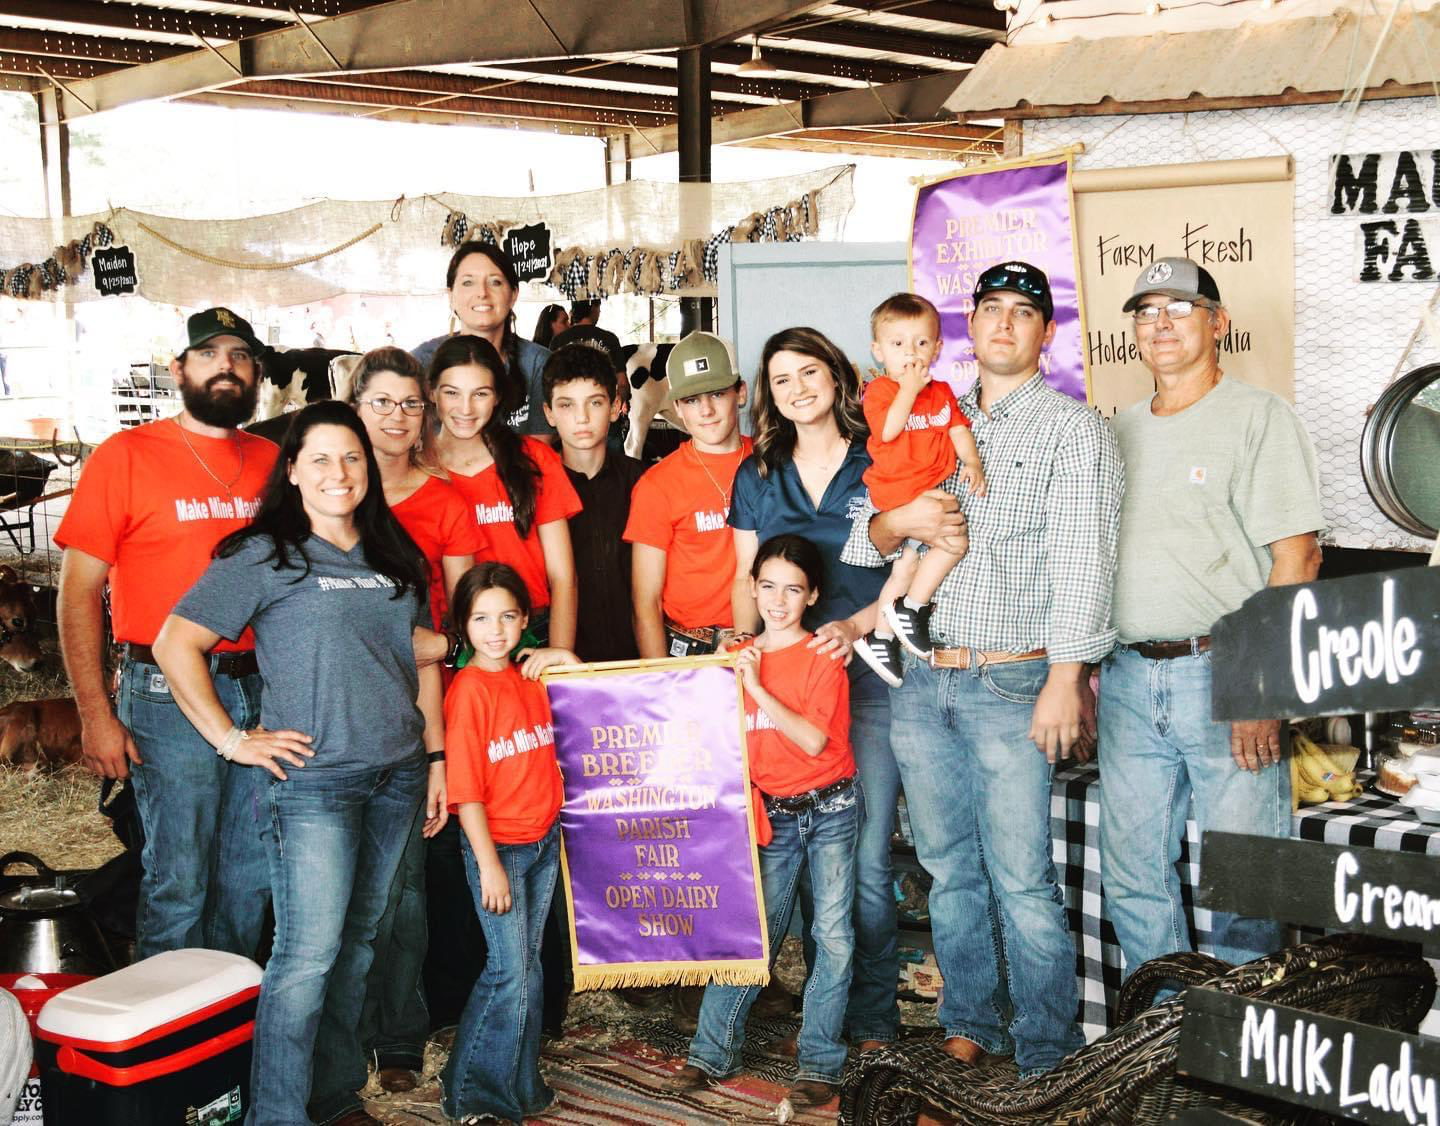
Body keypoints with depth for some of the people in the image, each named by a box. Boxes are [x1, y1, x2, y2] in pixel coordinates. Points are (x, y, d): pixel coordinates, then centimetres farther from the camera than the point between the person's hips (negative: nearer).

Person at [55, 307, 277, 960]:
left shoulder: (271, 461, 10)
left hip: (261, 687, 5)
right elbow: (78, 591, -4)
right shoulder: (126, 457, -3)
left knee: (251, 878, 14)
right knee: (178, 881, 0)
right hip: (168, 695, -5)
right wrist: (96, 715, -11)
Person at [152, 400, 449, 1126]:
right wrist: (231, 740, -9)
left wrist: (436, 755, 14)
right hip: (313, 778, -6)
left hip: (396, 776, 6)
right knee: (308, 952, -7)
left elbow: (423, 658, 19)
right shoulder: (265, 556, -4)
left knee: (357, 942, 13)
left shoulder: (394, 558, 13)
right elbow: (175, 643, -7)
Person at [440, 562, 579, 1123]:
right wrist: (489, 864, -17)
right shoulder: (469, 688, -14)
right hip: (498, 846, -6)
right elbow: (465, 788, -16)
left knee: (530, 966, 14)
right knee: (509, 972, -5)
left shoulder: (532, 676, 4)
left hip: (545, 841, 6)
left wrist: (565, 658, 2)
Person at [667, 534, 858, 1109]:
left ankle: (819, 1062, 7)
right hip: (771, 815, 3)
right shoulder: (740, 658, 6)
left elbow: (814, 741, -18)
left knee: (833, 933, -1)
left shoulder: (822, 656, -7)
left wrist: (758, 688, -20)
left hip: (829, 808, -3)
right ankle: (714, 1052, 12)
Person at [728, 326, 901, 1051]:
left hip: (868, 673, -3)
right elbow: (747, 578, 13)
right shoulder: (757, 476, 12)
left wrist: (856, 625, -15)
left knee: (867, 859, -5)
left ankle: (873, 1018, 7)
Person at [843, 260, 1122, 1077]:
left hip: (1012, 682, -5)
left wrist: (1065, 679, -16)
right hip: (922, 681, 5)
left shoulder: (1075, 428, 2)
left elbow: (1081, 562, -7)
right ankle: (971, 1026, 26)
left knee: (1022, 879, -4)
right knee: (949, 867, 12)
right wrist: (895, 524, -7)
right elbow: (863, 539, 17)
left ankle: (1045, 1056, 9)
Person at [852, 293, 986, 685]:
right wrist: (909, 388, -19)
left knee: (907, 565, 12)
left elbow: (958, 429, 9)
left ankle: (881, 638, 23)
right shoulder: (878, 390, -7)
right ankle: (910, 610, -6)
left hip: (936, 487, 7)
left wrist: (972, 462, -9)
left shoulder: (941, 391, 13)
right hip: (897, 495, -7)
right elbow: (888, 430, -23)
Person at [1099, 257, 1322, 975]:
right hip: (1128, 676, 6)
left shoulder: (1259, 418, -3)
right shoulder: (1120, 430, 16)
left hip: (1222, 674, -6)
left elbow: (1296, 557, -10)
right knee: (1133, 877, 11)